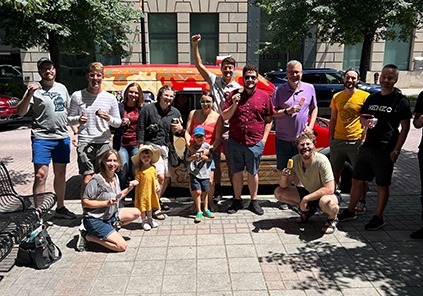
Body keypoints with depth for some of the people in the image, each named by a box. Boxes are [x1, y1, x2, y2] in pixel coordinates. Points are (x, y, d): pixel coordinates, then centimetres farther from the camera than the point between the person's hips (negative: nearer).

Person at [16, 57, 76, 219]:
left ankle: (60, 207, 25)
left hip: (62, 138, 5)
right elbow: (20, 112, -11)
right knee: (40, 175, -9)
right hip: (42, 138, -5)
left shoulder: (62, 88, 12)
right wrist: (29, 94, -26)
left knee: (61, 174, 12)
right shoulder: (35, 89, -4)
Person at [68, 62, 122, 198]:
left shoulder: (110, 98, 7)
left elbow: (118, 123, 10)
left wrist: (109, 118, -11)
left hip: (104, 142, 2)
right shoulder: (77, 96, 4)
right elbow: (70, 119, 10)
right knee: (87, 180, -9)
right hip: (84, 142, -1)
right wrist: (78, 119, -12)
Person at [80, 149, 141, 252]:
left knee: (136, 213, 3)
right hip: (95, 220, -8)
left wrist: (129, 188, 2)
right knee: (122, 246, -15)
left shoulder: (115, 177, 3)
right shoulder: (97, 180, -22)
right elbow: (85, 203, -20)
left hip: (111, 215, 8)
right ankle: (88, 236, -2)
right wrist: (106, 203, -27)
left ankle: (112, 226, 5)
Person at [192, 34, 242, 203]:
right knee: (215, 161, 11)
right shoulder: (214, 81, 4)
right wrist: (195, 46, -11)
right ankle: (218, 191, 26)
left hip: (229, 130, -1)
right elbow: (199, 65, -2)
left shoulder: (238, 89, 2)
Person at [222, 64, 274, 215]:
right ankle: (237, 200, 27)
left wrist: (264, 138, -2)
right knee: (236, 172, 11)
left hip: (255, 143, -1)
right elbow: (225, 116, 3)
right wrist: (234, 104, -12)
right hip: (235, 141, 1)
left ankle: (254, 201, 26)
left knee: (253, 173, 11)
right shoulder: (234, 94, 4)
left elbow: (269, 120, 6)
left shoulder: (264, 96, 3)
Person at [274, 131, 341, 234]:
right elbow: (284, 186, -5)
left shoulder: (321, 161, -27)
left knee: (325, 202, -41)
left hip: (328, 195, -5)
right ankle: (308, 210, 12)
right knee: (278, 192, -8)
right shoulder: (295, 160, -11)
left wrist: (306, 198, -30)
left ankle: (332, 218, -3)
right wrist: (283, 177, -28)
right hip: (308, 192, 6)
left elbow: (329, 189, -30)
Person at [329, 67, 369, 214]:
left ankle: (361, 202, 19)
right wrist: (330, 139, 8)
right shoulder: (337, 96, 9)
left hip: (356, 141, -4)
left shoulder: (365, 96, -3)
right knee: (335, 172, 11)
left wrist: (364, 139, -11)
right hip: (338, 140, 4)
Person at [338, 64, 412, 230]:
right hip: (367, 146, 6)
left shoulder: (400, 101, -6)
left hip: (385, 150, -6)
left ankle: (378, 218, 21)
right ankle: (350, 211, 27)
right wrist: (366, 122, -6)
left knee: (382, 185, 6)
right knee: (357, 180, 12)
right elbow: (362, 117, 19)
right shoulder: (373, 98, 11)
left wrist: (396, 150, -14)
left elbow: (405, 127, -7)